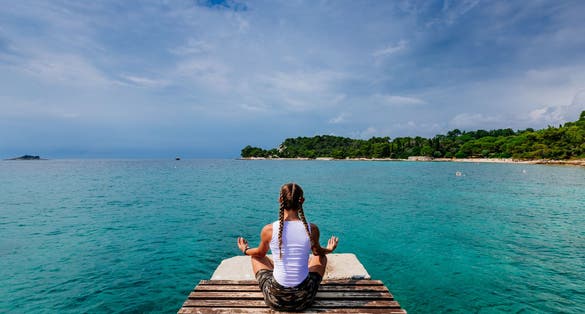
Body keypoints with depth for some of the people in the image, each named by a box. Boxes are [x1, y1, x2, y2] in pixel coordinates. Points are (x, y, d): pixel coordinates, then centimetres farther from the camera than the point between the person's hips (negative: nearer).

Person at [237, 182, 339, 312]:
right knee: (321, 257, 28)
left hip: (276, 300, 0)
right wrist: (328, 250, 34)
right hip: (304, 299, 1)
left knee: (256, 256, 27)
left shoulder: (269, 230, -15)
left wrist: (245, 250, 30)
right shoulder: (312, 229, -14)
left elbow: (260, 252, 7)